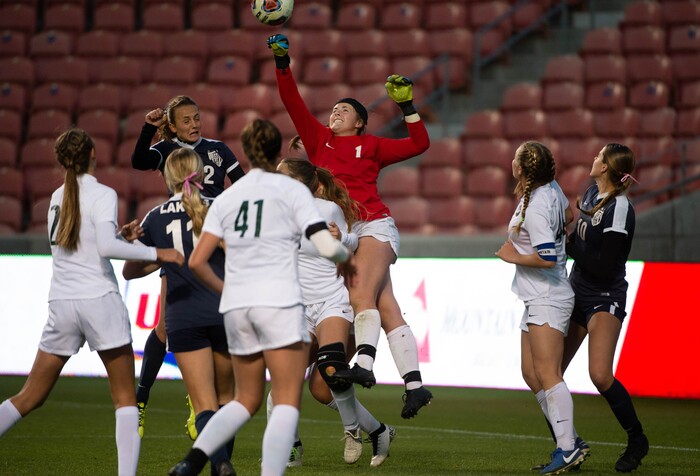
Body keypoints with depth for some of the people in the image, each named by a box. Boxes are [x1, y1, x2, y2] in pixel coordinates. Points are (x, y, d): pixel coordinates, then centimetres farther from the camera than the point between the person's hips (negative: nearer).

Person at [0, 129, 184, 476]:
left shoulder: (58, 197, 13)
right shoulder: (102, 195, -6)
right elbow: (106, 247, -19)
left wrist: (121, 235, 18)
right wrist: (156, 253, -14)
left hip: (61, 303, 5)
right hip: (100, 301, -5)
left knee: (31, 396, 10)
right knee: (125, 398, 3)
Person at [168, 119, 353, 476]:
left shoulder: (226, 198, 12)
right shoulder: (292, 191, 1)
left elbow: (197, 262, 7)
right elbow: (326, 246, -7)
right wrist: (346, 255, 15)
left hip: (236, 307, 5)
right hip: (279, 302, -5)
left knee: (247, 400, 17)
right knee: (287, 402, -2)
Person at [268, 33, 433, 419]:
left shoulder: (371, 146, 13)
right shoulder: (319, 139, 19)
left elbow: (419, 144, 13)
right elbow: (293, 102, 14)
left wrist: (406, 106, 4)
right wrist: (282, 62, 6)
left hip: (374, 225, -3)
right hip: (341, 234, 3)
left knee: (361, 295, -25)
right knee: (386, 308, -2)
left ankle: (364, 365, -39)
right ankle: (414, 385, -5)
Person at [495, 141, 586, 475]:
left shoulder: (534, 210, -20)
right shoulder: (552, 188, 7)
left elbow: (547, 259, -23)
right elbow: (568, 216, 26)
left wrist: (514, 256, -12)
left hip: (548, 300, -10)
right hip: (540, 300, 10)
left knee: (546, 374, -15)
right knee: (531, 374, 10)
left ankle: (567, 449, -19)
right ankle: (571, 441, 12)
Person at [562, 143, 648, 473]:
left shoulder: (619, 208, -19)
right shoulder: (592, 193, 5)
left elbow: (604, 267, -22)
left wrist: (569, 245, -15)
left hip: (605, 299, -8)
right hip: (576, 294, 8)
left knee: (600, 375, -22)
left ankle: (637, 440, 0)